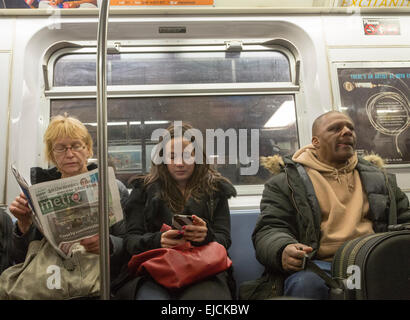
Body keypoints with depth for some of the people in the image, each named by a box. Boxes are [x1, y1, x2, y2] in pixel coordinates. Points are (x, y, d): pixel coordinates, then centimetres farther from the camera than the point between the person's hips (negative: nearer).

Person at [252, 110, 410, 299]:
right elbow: (269, 230, 3)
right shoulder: (286, 181, 12)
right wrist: (284, 250, -22)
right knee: (306, 283, -37)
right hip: (317, 265, -2)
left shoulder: (378, 178, 26)